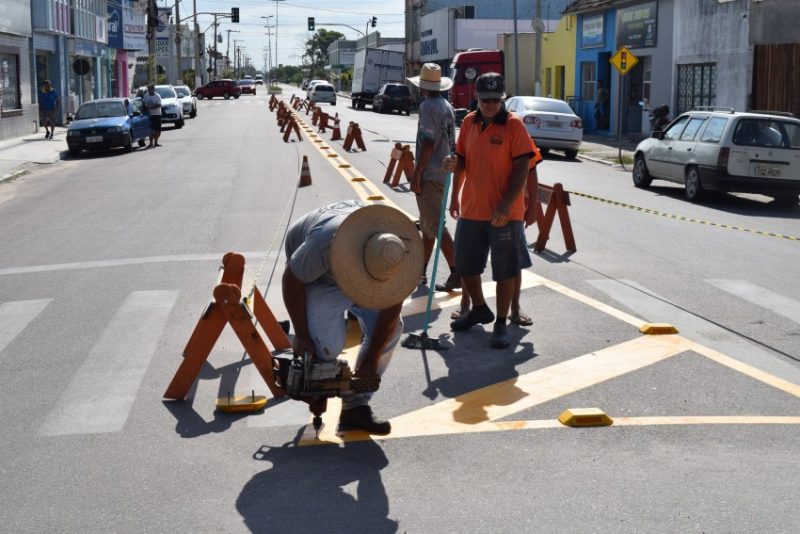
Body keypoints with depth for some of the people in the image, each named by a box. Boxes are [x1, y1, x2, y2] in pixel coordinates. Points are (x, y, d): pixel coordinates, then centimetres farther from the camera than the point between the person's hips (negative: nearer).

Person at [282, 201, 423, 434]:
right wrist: (301, 335, -16)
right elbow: (291, 281, -25)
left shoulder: (395, 255, -32)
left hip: (356, 260, 4)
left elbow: (391, 307, -17)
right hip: (317, 274, -4)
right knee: (328, 344, -23)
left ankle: (356, 406, 0)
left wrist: (371, 359, -11)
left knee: (390, 329, -13)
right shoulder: (325, 243, -44)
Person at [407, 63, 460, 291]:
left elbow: (427, 143, -21)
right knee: (427, 224, 18)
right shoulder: (448, 107, 11)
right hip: (442, 174, 9)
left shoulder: (427, 106, -14)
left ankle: (456, 273, -12)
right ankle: (421, 270, 26)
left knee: (435, 226, -8)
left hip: (429, 176, -9)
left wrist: (416, 174, -18)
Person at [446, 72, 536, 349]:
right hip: (471, 209, 6)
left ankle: (501, 324, 15)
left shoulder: (513, 125, -10)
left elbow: (522, 167, -13)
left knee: (505, 270, 3)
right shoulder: (469, 123, 6)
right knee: (465, 266, 15)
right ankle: (479, 309, 37)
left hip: (504, 213, -5)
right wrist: (455, 194, 0)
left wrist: (506, 205, -19)